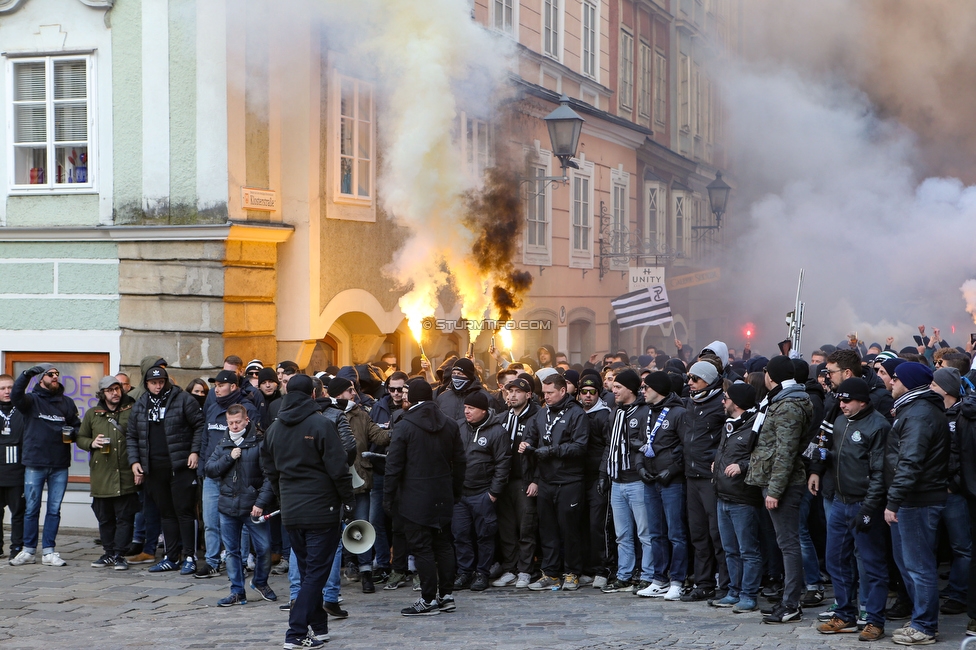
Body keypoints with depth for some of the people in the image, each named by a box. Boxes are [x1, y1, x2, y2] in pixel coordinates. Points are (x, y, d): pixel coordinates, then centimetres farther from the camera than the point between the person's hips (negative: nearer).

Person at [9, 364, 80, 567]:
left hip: (60, 466, 2)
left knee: (54, 510, 5)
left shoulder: (67, 403, 10)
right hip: (34, 464, -2)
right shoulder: (32, 400, 1)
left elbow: (77, 425, 16)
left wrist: (73, 432, -7)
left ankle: (48, 551, 11)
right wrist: (26, 375, -32)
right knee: (31, 509, 4)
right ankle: (28, 551, 14)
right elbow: (15, 396, -19)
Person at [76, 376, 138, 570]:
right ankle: (108, 553, 19)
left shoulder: (132, 411, 4)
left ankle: (119, 555, 2)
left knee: (125, 517, -3)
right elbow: (81, 438, 18)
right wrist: (92, 443, -3)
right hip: (101, 476, 2)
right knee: (105, 518, 9)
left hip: (125, 475, -2)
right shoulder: (92, 414, 11)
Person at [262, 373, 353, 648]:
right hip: (321, 510, -6)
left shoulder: (274, 428, 8)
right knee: (316, 572, -3)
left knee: (307, 572, 16)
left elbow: (271, 471, 16)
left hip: (290, 512, 6)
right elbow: (338, 469, -13)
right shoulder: (321, 424, -11)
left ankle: (318, 628, 20)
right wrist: (347, 501, -3)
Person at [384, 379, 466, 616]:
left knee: (421, 547, -3)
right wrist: (455, 492, 18)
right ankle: (447, 595, 16)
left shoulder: (404, 427, -11)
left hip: (415, 498, -6)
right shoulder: (450, 425, 6)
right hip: (443, 498, 6)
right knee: (443, 544, 13)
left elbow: (394, 467, -11)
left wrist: (389, 498, -4)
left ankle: (428, 600, -2)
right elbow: (459, 462, 10)